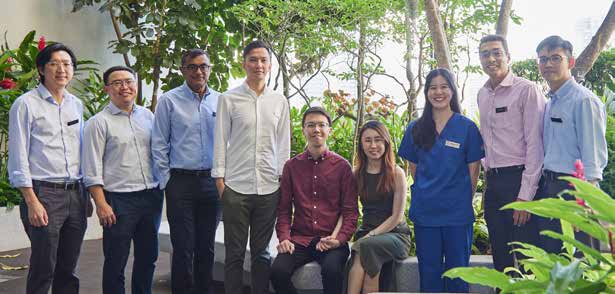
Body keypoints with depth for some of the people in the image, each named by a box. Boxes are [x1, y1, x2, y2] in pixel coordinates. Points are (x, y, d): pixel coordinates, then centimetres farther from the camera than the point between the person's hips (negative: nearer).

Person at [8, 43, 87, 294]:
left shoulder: (76, 105, 13)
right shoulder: (26, 104, -3)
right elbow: (18, 157, -6)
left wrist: (86, 194, 13)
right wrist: (32, 202, -12)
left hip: (75, 193, 5)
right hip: (43, 193, -5)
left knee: (68, 268, 10)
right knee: (43, 269, -1)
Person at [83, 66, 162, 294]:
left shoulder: (148, 115, 10)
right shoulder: (99, 122, -4)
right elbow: (92, 170, -7)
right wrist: (101, 204, -13)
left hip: (151, 196, 5)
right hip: (119, 200, -5)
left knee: (148, 257, 14)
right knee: (115, 262, 4)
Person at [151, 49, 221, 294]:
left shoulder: (220, 101, 8)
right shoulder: (169, 101, 1)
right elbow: (159, 145, 1)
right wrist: (166, 181, -2)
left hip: (212, 181, 3)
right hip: (181, 181, -2)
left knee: (207, 248, 10)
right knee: (183, 248, 0)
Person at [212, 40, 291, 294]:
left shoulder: (279, 101, 9)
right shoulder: (229, 99, 2)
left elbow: (283, 143, 12)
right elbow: (220, 141, 1)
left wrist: (283, 178, 7)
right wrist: (219, 179, -4)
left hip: (269, 187, 2)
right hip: (236, 186, -2)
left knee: (261, 251, 11)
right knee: (234, 252, 5)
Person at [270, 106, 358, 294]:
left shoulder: (342, 166, 5)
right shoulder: (292, 166, 10)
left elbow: (350, 211, 2)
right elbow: (284, 209, 11)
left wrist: (340, 238, -13)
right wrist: (284, 238, -5)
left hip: (331, 240, -2)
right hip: (300, 239, 2)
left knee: (332, 270, -32)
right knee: (278, 271, -25)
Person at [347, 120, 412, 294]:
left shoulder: (396, 173, -5)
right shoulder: (357, 174, 8)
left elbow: (397, 216, -7)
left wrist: (371, 235, -16)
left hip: (395, 234, -3)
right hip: (366, 233, 3)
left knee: (367, 246, -34)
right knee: (363, 246, -33)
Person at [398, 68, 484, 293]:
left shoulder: (467, 127, -1)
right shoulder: (416, 129, 6)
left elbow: (473, 170, 1)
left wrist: (464, 200, 1)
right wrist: (427, 192, 6)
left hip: (457, 213, -2)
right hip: (425, 212, 2)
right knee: (429, 271, 10)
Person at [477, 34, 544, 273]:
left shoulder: (527, 90, -8)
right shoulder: (482, 95, 14)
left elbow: (535, 145, -13)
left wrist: (525, 195, -17)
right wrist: (488, 177, 13)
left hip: (519, 179, -7)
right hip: (493, 182, 7)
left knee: (527, 258, -2)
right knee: (500, 256, 13)